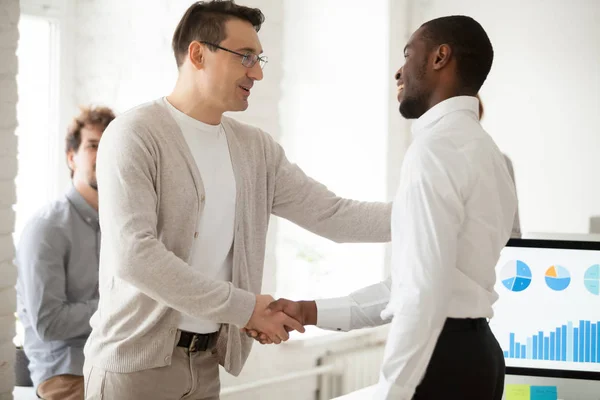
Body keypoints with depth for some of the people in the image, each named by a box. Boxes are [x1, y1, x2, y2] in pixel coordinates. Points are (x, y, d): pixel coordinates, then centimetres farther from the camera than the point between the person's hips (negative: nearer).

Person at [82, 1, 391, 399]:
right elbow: (134, 255, -23)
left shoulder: (256, 148, 8)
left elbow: (332, 213, 6)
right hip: (136, 360, -6)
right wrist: (243, 308, -20)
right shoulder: (135, 135, -13)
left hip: (205, 360, 7)